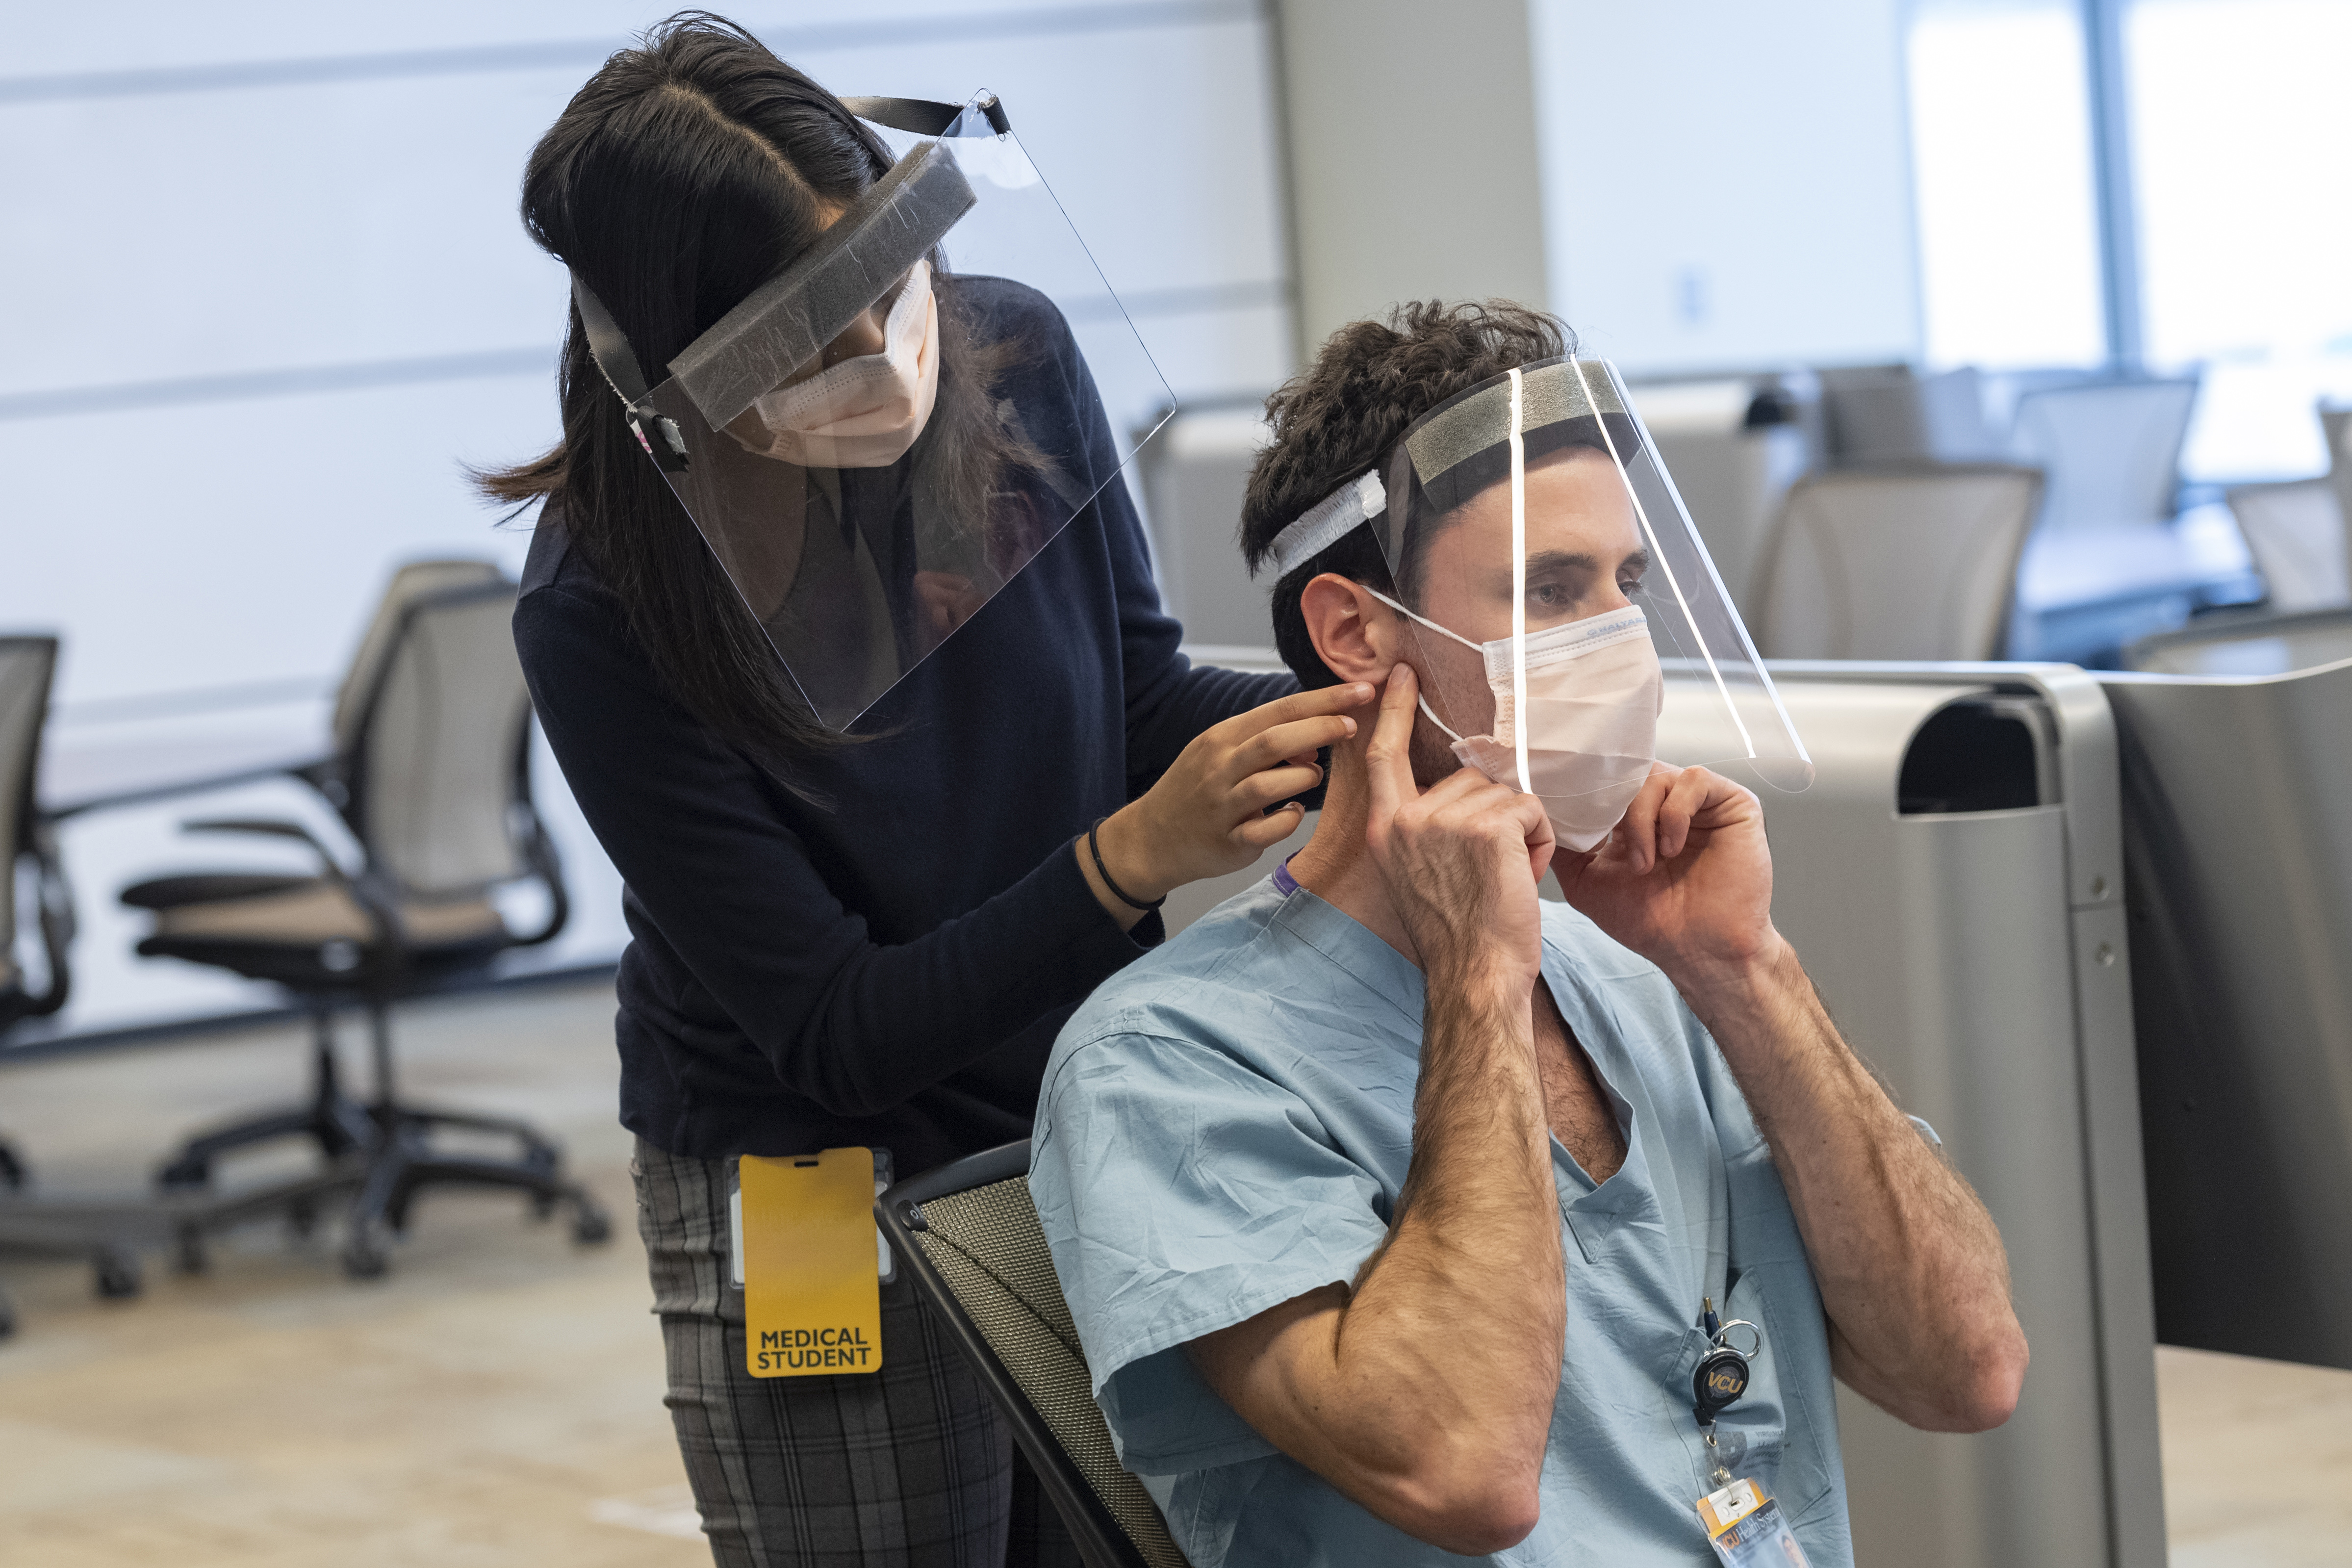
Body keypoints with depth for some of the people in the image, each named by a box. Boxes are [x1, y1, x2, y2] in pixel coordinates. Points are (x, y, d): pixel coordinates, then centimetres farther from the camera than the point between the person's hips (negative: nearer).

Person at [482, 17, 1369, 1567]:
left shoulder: (1014, 360, -11)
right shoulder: (602, 616, -23)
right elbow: (833, 1032, -20)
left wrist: (1340, 714, -18)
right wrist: (1134, 856, -31)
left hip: (1094, 1141, 4)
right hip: (818, 1206, -4)